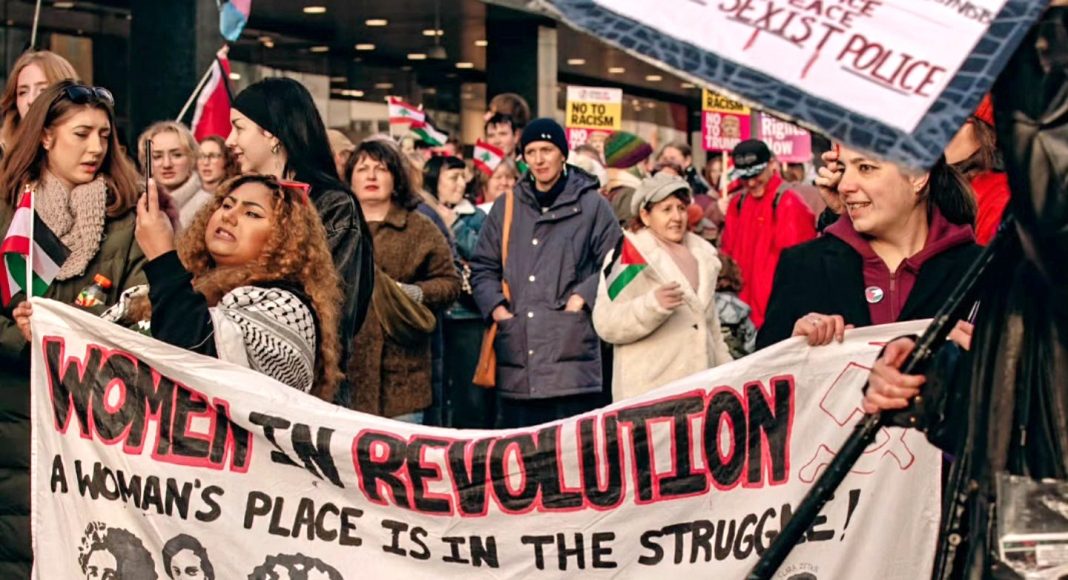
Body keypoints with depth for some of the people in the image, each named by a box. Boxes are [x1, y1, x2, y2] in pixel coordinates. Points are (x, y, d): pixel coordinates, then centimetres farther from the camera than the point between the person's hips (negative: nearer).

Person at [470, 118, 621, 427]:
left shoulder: (591, 205, 5)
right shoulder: (506, 207, 16)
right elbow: (482, 267, 19)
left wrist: (582, 297, -8)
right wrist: (496, 307, 4)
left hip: (571, 351, -3)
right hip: (516, 359, 4)